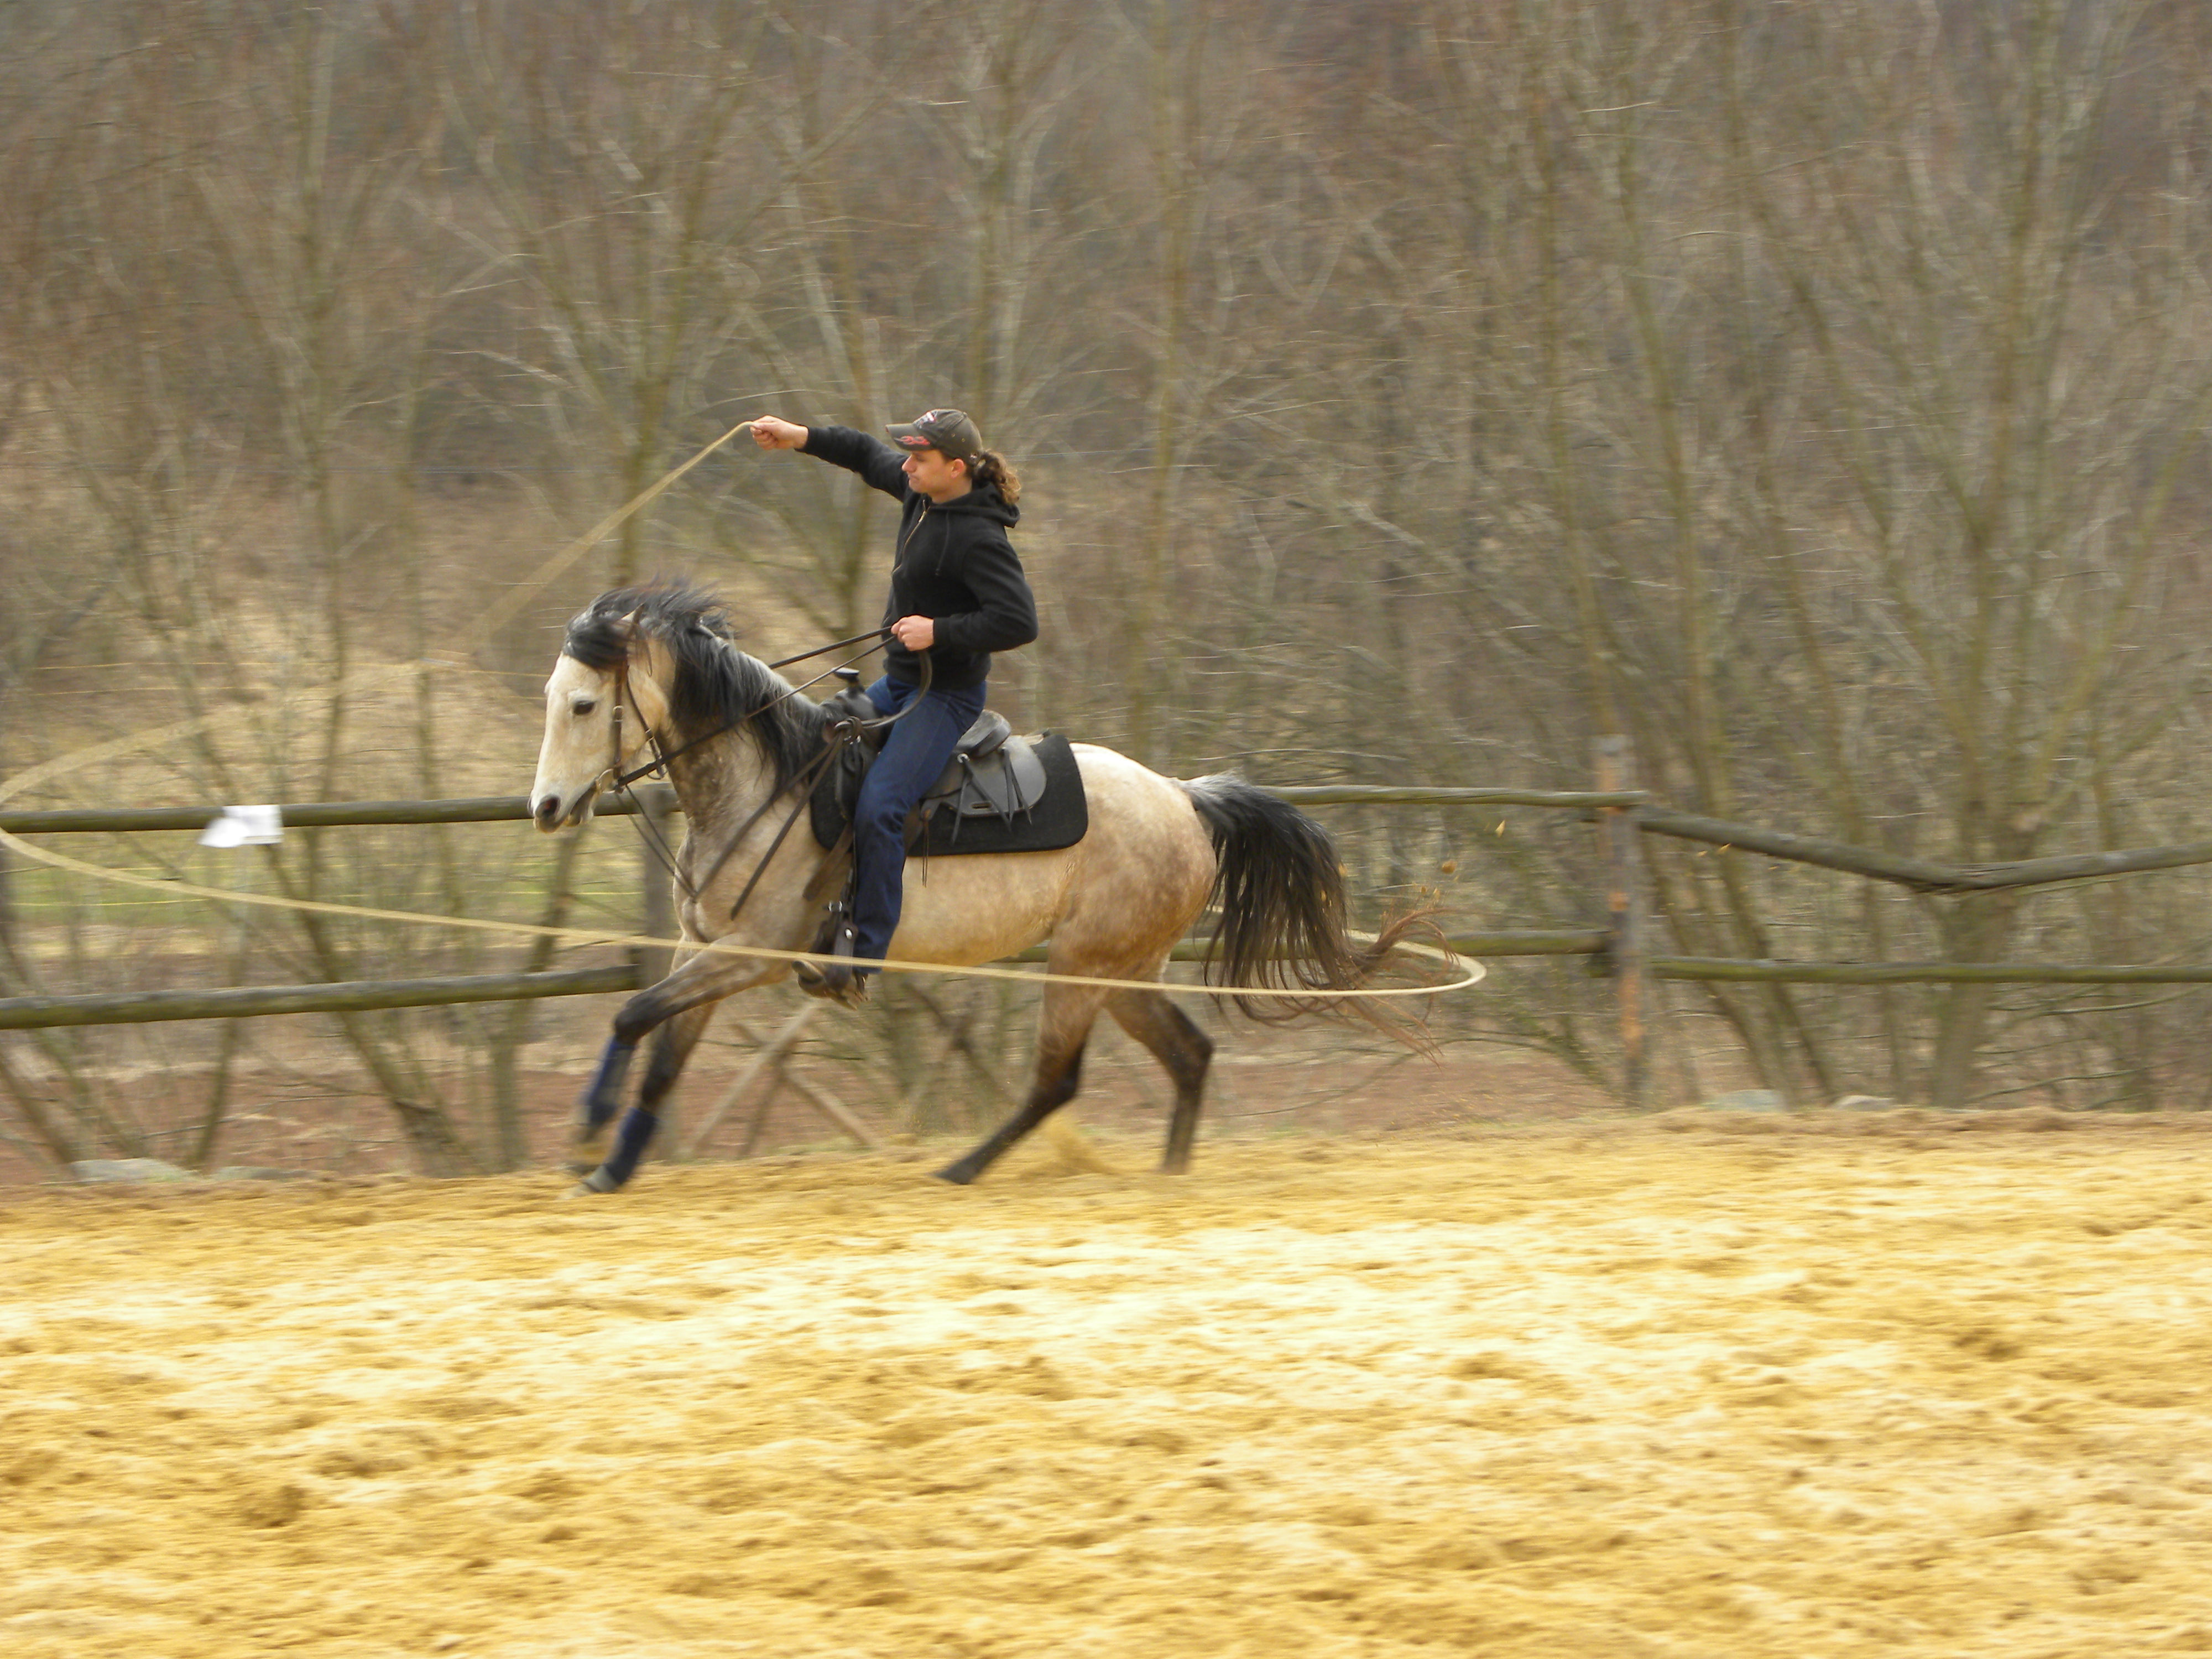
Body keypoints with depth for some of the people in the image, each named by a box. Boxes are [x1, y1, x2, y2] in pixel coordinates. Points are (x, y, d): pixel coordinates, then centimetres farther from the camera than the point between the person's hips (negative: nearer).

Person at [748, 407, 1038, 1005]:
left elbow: (1019, 622, -26)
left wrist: (939, 631, -24)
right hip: (901, 683, 10)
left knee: (878, 806, -25)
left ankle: (862, 961, -28)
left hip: (947, 693, -10)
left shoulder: (978, 539, -23)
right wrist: (801, 438, 13)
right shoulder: (923, 496, 3)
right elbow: (868, 456, 21)